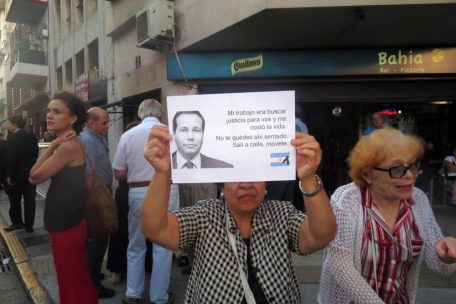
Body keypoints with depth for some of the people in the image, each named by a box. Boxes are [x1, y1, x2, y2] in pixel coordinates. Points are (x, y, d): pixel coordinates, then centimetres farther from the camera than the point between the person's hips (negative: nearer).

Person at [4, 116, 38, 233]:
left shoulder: (12, 138, -13)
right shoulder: (32, 137, 2)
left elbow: (10, 157, -16)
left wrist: (9, 175, -11)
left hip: (17, 175, -4)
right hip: (31, 174, 4)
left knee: (15, 200, 14)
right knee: (30, 201, 7)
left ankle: (17, 222, 24)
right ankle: (29, 225, 12)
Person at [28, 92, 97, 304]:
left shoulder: (68, 145, -21)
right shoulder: (67, 143, 8)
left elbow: (34, 177, -15)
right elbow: (35, 175, 4)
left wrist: (52, 146, -13)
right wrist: (54, 146, -5)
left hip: (66, 222, -9)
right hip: (67, 220, 9)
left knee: (71, 278, 9)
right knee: (77, 276, 23)